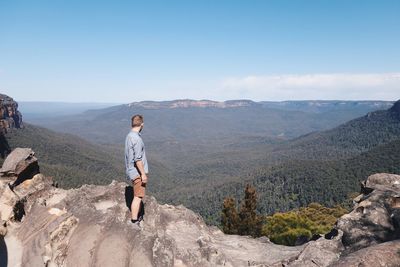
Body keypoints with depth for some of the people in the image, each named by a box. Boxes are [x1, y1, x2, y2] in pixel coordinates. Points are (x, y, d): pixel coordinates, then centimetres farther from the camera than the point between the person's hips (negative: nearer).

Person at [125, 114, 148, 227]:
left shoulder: (129, 136, 9)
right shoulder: (137, 139, -22)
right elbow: (138, 159, -24)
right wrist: (143, 174, -18)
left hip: (131, 171, 10)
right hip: (137, 172, -10)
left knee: (139, 196, 20)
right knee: (137, 197, -1)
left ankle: (137, 217, 32)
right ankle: (134, 222, 6)